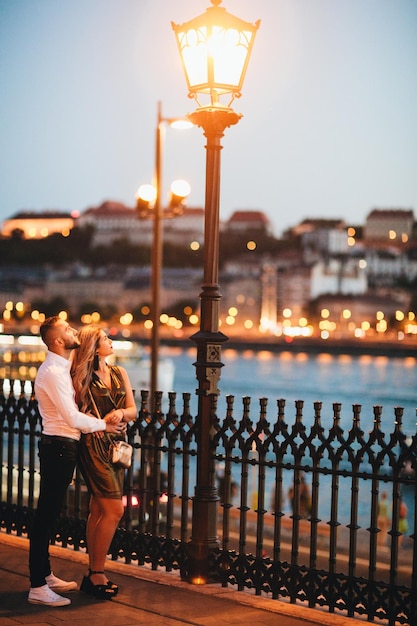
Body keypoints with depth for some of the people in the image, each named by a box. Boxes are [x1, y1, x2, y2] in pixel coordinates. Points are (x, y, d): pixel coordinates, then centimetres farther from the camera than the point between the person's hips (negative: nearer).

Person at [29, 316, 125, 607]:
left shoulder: (62, 368, 15)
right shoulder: (53, 371, -17)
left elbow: (72, 411, 15)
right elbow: (73, 418, -21)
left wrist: (104, 420, -1)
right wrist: (103, 425, -6)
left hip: (62, 446, 10)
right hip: (59, 445, -10)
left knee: (49, 512, 17)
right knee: (47, 514, -7)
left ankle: (46, 575, 27)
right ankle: (37, 587, -3)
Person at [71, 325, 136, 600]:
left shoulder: (119, 373, 12)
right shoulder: (82, 377, -6)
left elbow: (133, 411, 10)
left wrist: (120, 413, -10)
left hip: (114, 446, 7)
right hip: (93, 446, -7)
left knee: (99, 511, 10)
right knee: (114, 510, -11)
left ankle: (94, 575, 16)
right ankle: (97, 574, -3)